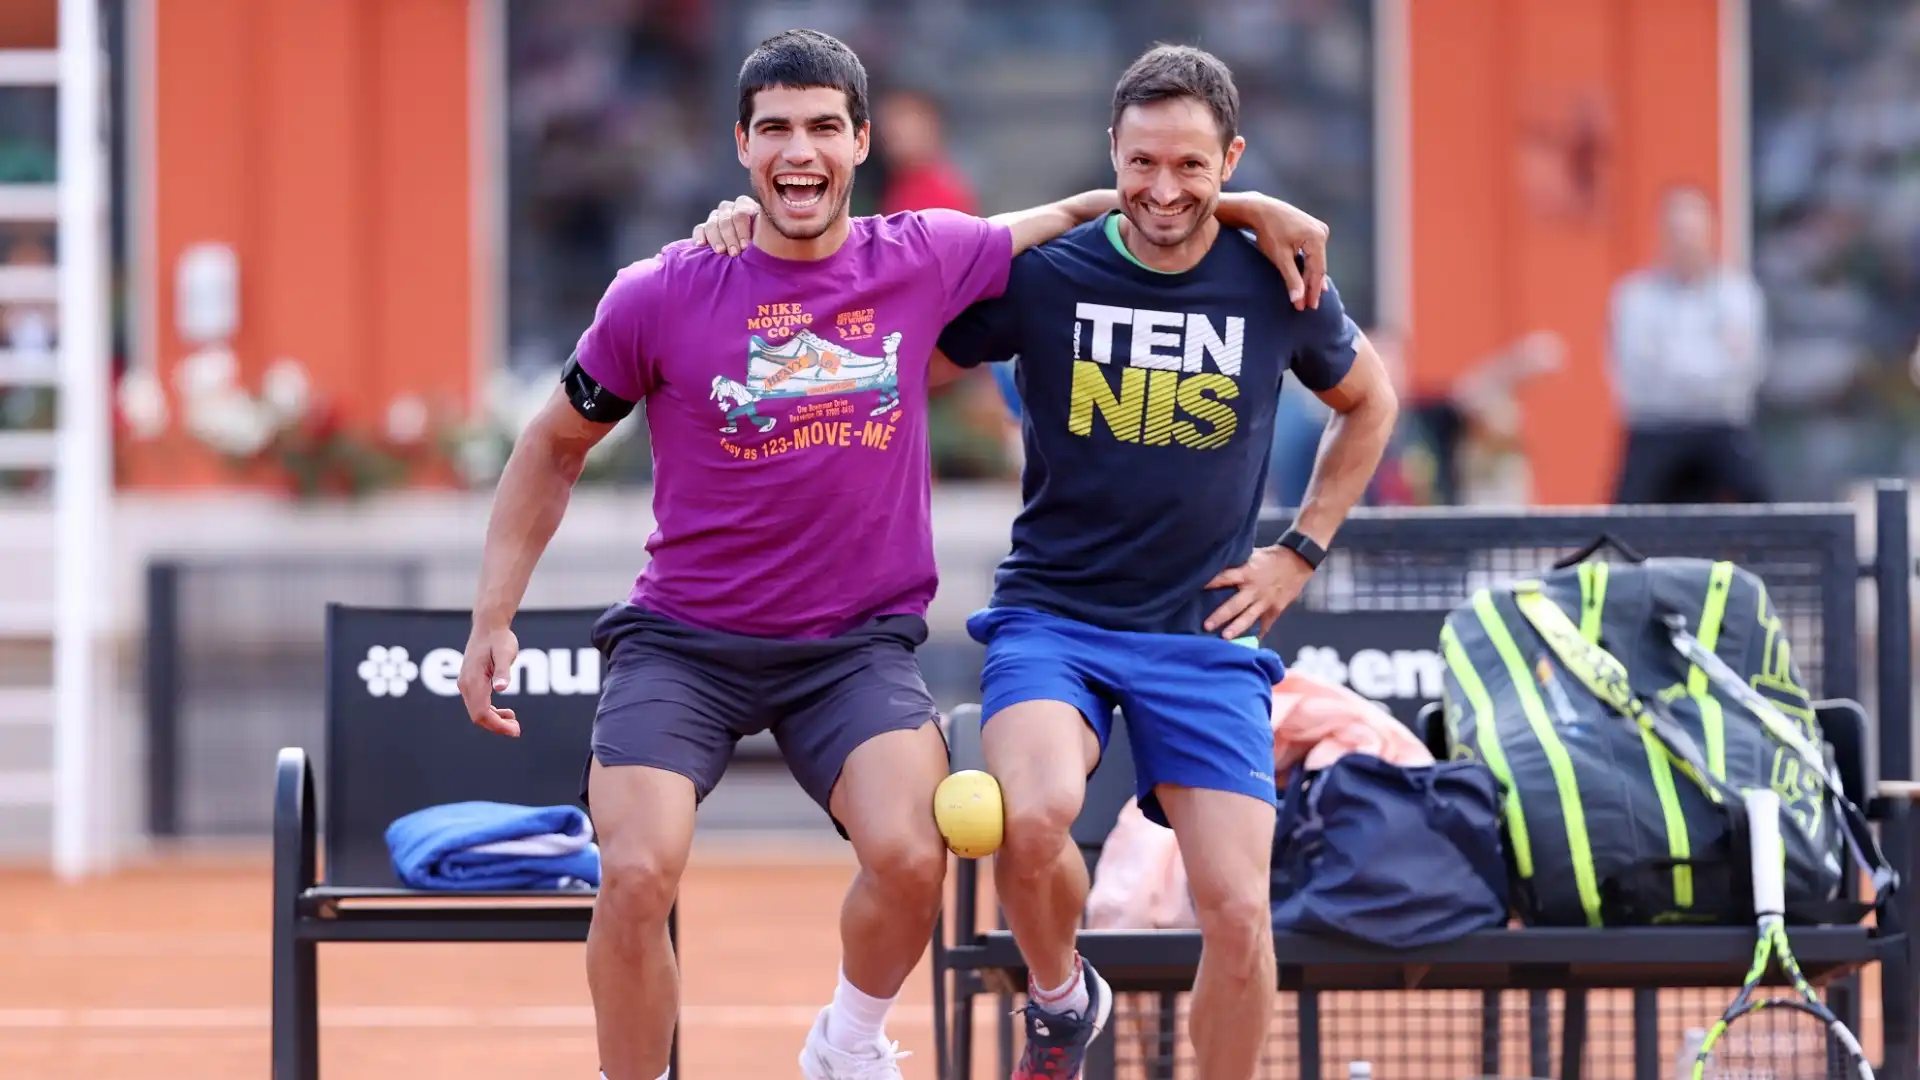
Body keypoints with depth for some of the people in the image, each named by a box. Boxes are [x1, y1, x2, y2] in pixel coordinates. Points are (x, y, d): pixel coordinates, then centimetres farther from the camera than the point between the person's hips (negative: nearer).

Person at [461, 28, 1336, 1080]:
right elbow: (552, 449, 8)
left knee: (910, 857, -22)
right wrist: (493, 617, 3)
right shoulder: (658, 298, -6)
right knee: (637, 876, -21)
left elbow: (1074, 216, 16)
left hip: (856, 643, 1)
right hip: (682, 638, -1)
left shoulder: (924, 261, -2)